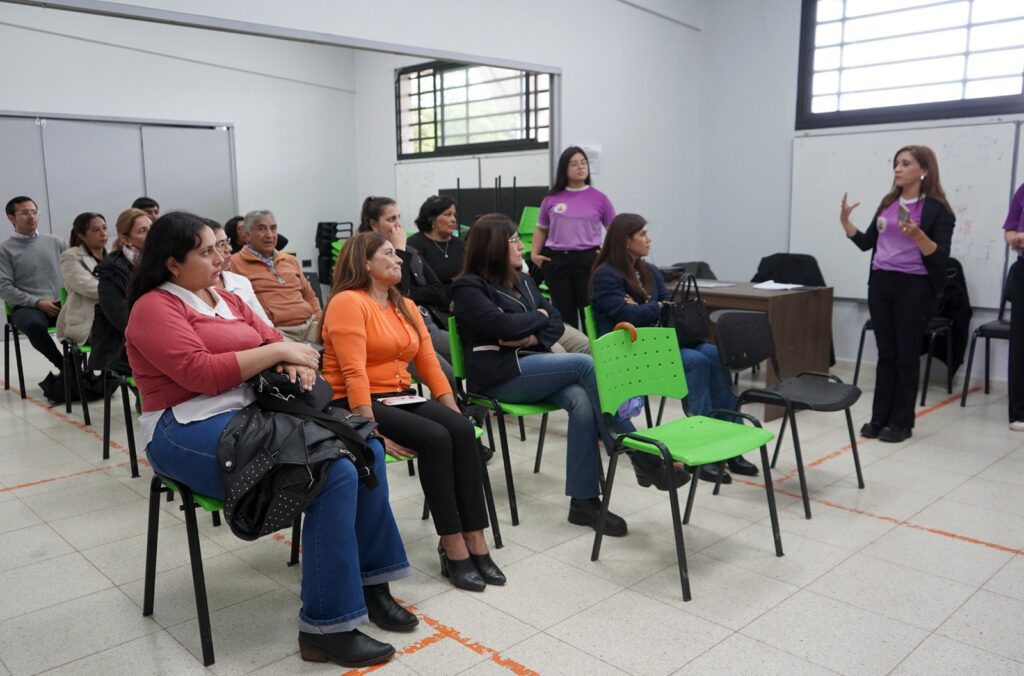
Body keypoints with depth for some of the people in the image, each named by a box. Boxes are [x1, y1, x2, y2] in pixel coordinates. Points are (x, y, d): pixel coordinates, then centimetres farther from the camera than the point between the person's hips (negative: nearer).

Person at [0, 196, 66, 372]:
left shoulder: (55, 242, 15)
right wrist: (37, 302, -12)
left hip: (61, 304, 3)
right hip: (27, 307, -2)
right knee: (35, 326, -39)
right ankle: (65, 366, -19)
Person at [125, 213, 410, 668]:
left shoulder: (226, 300, 18)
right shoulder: (155, 308, -6)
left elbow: (271, 341, 14)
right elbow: (201, 373, -19)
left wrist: (295, 363, -10)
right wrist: (277, 352, -14)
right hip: (191, 431, -8)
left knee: (366, 450, -7)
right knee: (335, 473, -26)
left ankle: (369, 580, 2)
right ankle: (326, 627, -18)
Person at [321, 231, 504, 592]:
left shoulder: (406, 306, 16)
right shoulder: (348, 302, -9)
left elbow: (430, 363, 10)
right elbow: (354, 373, -19)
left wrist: (455, 412, -1)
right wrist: (372, 432, -26)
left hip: (400, 398, 7)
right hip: (358, 405, -7)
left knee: (462, 429, -20)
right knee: (435, 438, -28)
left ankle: (475, 541, -19)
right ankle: (452, 545, -19)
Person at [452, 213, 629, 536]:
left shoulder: (523, 281, 20)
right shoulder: (469, 288, -2)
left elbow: (556, 322, 13)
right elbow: (502, 324, -18)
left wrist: (533, 338, -9)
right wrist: (538, 316, 0)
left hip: (533, 364, 6)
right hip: (500, 375, -6)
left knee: (582, 401, -25)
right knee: (586, 364, -23)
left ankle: (583, 501, -22)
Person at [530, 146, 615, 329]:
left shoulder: (598, 198, 2)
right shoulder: (551, 199, 5)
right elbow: (541, 230, 17)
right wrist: (534, 253, 3)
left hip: (588, 259, -1)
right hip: (556, 260, 1)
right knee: (564, 313, 8)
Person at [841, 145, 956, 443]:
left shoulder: (937, 209, -6)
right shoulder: (888, 203, 10)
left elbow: (940, 258, -13)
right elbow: (866, 243, 15)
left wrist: (917, 234, -27)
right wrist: (845, 222, 2)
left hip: (914, 288, -5)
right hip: (880, 284, 5)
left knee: (907, 355, 3)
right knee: (886, 353, 9)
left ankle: (902, 422, 13)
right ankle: (880, 418, 16)